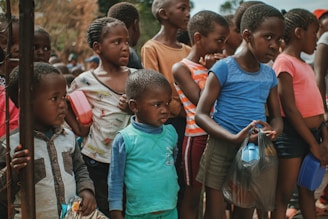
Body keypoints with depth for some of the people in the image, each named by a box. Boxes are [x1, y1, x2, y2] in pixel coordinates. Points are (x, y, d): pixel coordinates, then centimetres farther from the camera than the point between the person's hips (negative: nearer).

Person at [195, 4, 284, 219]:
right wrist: (234, 137, -29)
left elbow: (276, 116, 11)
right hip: (222, 149, -5)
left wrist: (274, 131, -15)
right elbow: (201, 114, -13)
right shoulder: (224, 68, -10)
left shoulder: (270, 75, 6)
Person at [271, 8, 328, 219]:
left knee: (308, 191, 17)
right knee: (283, 196, -2)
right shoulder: (285, 62, -11)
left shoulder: (306, 66, 16)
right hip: (293, 134, -9)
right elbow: (289, 108, -16)